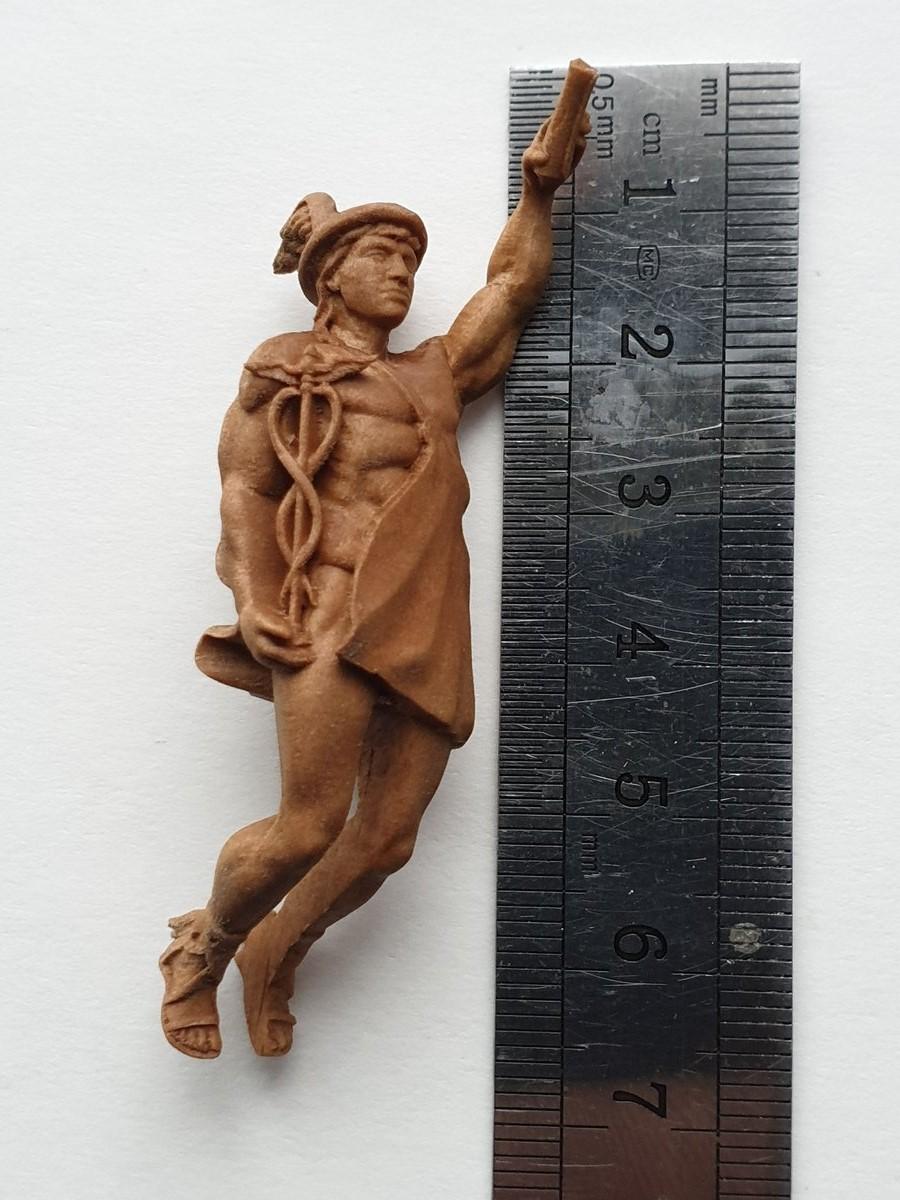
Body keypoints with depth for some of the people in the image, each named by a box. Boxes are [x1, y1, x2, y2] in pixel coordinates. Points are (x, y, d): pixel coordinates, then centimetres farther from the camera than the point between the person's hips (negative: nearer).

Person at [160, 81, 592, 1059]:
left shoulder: (434, 372, 28)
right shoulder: (283, 366, 13)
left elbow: (513, 285, 29)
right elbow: (242, 487, 2)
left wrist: (539, 190, 19)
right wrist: (252, 604, -13)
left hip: (427, 630, 6)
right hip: (336, 611, -5)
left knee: (386, 841, 0)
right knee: (308, 828, -15)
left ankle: (276, 957, 24)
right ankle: (202, 950, 13)